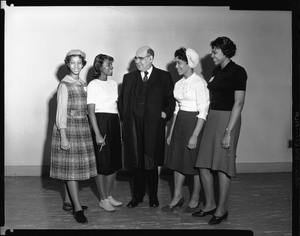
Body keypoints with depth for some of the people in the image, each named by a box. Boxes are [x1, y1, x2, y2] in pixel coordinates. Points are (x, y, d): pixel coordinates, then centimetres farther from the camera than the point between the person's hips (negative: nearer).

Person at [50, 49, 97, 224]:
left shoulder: (83, 84, 11)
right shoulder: (64, 85, -8)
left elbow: (84, 108, 12)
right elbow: (61, 112, -11)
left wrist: (88, 129, 5)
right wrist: (63, 137, -15)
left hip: (83, 128, 7)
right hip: (69, 129, -6)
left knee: (74, 167, 12)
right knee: (71, 167, -4)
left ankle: (68, 201, 23)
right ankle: (77, 208, -2)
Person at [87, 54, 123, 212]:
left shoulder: (113, 84, 11)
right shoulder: (93, 85, -8)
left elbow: (117, 106, 13)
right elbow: (91, 111, -11)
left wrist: (121, 127, 7)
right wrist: (97, 134, -17)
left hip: (114, 122, 7)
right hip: (100, 123, -6)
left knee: (115, 162, 10)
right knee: (102, 163, 2)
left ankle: (108, 195, 26)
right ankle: (103, 199, 15)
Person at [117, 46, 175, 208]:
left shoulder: (164, 77, 6)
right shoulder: (128, 78, 13)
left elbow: (170, 100, 6)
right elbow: (121, 101, 15)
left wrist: (165, 113, -9)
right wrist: (125, 118, 3)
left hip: (154, 127, -2)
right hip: (134, 127, 2)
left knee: (151, 162, 3)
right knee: (136, 162, 6)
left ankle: (153, 196, 19)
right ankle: (137, 196, 20)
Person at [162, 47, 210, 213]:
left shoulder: (199, 83, -14)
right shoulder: (179, 84, 9)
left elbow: (203, 112, -17)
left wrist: (195, 135, -20)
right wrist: (171, 132, 14)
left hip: (194, 123, -7)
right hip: (180, 123, 7)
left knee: (195, 162, 5)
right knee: (177, 159, 11)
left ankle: (195, 199, 21)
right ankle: (177, 197, 24)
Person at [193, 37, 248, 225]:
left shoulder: (237, 72, -9)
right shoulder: (216, 71, 14)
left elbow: (239, 103, -15)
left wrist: (228, 131, -20)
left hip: (227, 119, -7)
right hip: (212, 117, 8)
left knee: (222, 166, -1)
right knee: (204, 164, 7)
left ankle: (222, 209, 12)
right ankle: (210, 204, 22)